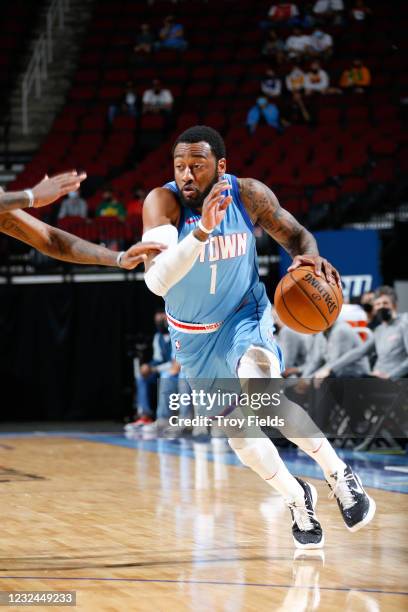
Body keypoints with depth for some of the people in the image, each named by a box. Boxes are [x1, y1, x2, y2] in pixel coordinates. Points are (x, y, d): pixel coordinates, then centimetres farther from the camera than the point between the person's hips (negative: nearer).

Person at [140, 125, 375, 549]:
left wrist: (310, 256, -26)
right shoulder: (163, 202, -27)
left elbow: (295, 234, -1)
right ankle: (297, 499, 35)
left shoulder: (249, 195, -20)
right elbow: (156, 280, -41)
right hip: (193, 335, 2)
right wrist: (203, 230, -54)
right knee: (240, 433, 8)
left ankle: (338, 473, -15)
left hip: (244, 315, -2)